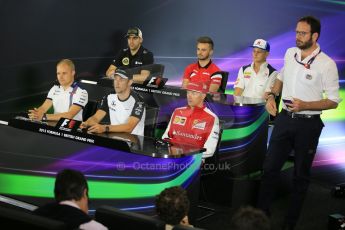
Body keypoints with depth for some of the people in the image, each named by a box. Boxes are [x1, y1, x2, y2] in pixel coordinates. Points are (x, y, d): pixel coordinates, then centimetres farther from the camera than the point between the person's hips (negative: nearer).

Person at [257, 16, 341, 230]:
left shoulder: (326, 64, -15)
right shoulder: (290, 53, 1)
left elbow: (334, 101, -12)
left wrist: (305, 105, -23)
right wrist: (272, 95, 2)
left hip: (308, 124, -5)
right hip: (284, 118, 5)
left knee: (301, 174, 10)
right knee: (270, 168, 6)